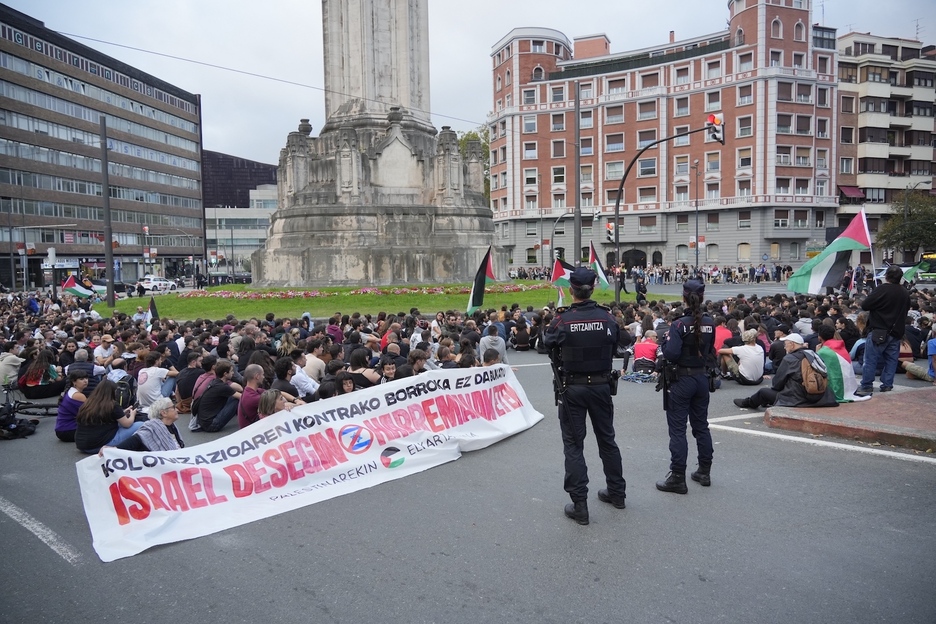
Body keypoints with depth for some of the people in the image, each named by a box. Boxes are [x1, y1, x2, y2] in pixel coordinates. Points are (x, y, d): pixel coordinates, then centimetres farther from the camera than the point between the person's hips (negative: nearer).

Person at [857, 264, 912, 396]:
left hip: (879, 331, -7)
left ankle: (866, 387, -3)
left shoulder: (882, 289, -16)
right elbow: (906, 310, 23)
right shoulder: (905, 293, 7)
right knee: (891, 359, 13)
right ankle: (887, 384, 16)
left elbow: (864, 305, -14)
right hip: (896, 331, 7)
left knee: (870, 360, -3)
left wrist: (878, 307, 4)